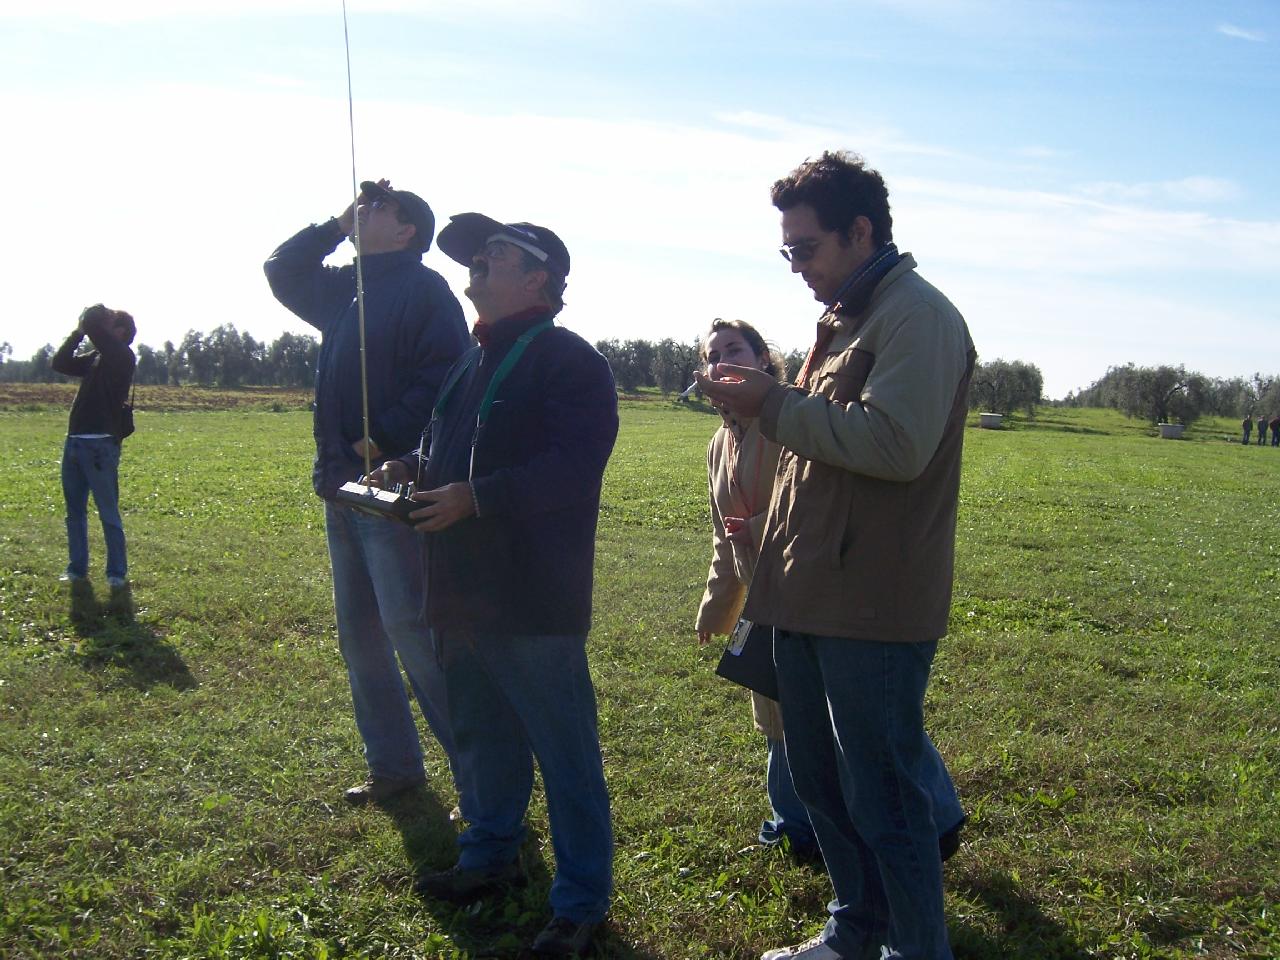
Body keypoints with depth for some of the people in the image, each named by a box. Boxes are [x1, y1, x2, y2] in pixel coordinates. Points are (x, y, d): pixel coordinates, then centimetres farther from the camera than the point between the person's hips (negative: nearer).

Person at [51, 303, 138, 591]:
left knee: (109, 514, -3)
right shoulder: (95, 358, 17)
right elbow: (59, 363, 17)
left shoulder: (122, 356, -8)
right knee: (74, 511, 13)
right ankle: (77, 569, 23)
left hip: (101, 445, -9)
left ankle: (117, 574, 4)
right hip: (75, 442, 9)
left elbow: (92, 323, -18)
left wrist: (93, 315, 4)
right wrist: (78, 332, 11)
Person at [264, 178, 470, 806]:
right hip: (343, 487, 9)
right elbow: (282, 271, 31)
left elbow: (444, 376, -18)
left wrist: (383, 439, -23)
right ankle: (392, 766, 24)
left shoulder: (423, 288, -7)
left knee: (413, 632, -10)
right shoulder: (348, 288, 18)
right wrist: (338, 224, 19)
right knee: (359, 634, 13)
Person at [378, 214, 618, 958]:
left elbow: (572, 467, -23)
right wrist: (413, 470, 4)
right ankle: (491, 855, 41)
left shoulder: (570, 361, -12)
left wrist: (475, 497, -27)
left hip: (535, 603, -9)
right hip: (463, 592, 9)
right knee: (483, 737, 22)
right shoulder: (476, 363, 17)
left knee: (566, 755, 1)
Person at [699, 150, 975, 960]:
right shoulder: (845, 317, 18)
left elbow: (895, 444, -24)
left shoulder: (917, 315, -12)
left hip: (872, 608, -10)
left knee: (883, 799, 1)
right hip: (809, 597, 10)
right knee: (821, 782, 19)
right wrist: (761, 402, 10)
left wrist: (775, 404, -17)